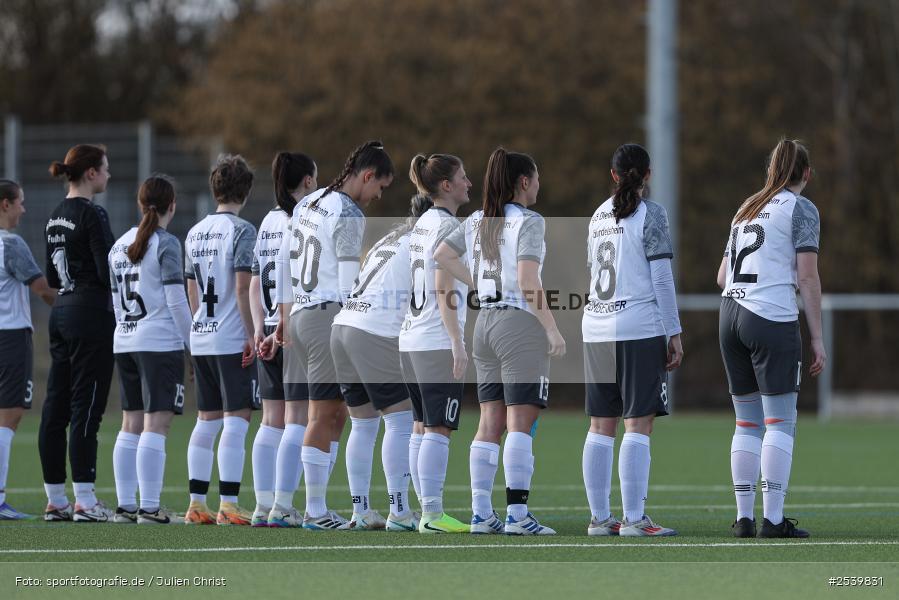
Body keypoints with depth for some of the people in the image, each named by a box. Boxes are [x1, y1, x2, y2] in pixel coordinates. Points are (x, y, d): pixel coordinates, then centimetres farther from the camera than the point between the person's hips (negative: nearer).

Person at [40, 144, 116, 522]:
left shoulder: (56, 217, 13)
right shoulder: (91, 215, -13)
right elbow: (107, 271, -18)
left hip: (62, 313, 9)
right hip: (91, 315, -9)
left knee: (56, 407, 7)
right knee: (86, 407, -7)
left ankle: (55, 501, 10)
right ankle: (84, 501, -8)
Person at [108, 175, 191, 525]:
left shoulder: (119, 246, 13)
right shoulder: (166, 244, -8)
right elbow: (176, 300, -11)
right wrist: (192, 342, -4)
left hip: (125, 343, 7)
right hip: (160, 342, -7)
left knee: (131, 426, 10)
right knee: (156, 425, -7)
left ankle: (125, 506, 10)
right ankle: (149, 508, -11)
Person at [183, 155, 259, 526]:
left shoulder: (195, 233, 13)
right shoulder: (241, 231, -9)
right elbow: (243, 289, -14)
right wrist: (251, 336, -11)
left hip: (201, 338, 7)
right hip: (232, 339, -7)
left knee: (206, 421, 12)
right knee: (236, 421, -6)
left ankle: (196, 505, 12)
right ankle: (228, 506, -12)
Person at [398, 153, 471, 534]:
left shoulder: (422, 223, 16)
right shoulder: (447, 226, -11)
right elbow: (444, 290, -17)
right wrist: (458, 343, -18)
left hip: (412, 339, 9)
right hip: (439, 341, -9)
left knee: (424, 427, 10)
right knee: (438, 429, -9)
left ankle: (427, 511, 11)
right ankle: (432, 514, -11)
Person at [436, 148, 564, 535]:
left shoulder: (476, 222, 11)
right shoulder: (528, 222, -10)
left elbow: (438, 259, 10)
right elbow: (528, 282, -19)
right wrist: (552, 330, -16)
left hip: (486, 324, 7)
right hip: (520, 324, -7)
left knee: (490, 423, 8)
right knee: (520, 422, -6)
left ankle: (481, 514, 7)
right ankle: (517, 515, -10)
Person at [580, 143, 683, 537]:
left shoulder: (600, 216, 14)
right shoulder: (650, 215, -5)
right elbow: (661, 279, -9)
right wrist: (674, 334, -6)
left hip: (597, 329, 6)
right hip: (640, 328, -6)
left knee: (601, 427, 7)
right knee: (638, 426, -6)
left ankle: (599, 518, 8)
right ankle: (634, 519, -10)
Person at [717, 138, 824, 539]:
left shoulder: (747, 209, 20)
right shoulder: (800, 209, 1)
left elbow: (722, 277, 21)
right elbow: (807, 277, -7)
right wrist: (817, 338, -5)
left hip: (731, 316, 6)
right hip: (774, 319, -6)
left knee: (748, 423, 9)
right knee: (780, 422, -5)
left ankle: (744, 517, 6)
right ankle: (773, 519, -10)